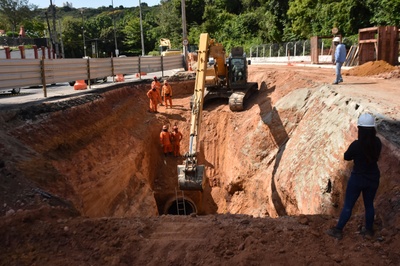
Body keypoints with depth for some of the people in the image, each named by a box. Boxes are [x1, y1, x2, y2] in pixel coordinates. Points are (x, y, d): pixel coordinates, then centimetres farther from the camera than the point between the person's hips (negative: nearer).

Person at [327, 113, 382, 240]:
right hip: (373, 178, 5)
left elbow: (347, 157, -7)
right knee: (369, 205, 20)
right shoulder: (377, 142, -8)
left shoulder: (356, 145, -25)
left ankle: (338, 231, 15)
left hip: (358, 178, -5)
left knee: (348, 206, 6)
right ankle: (369, 231, 33)